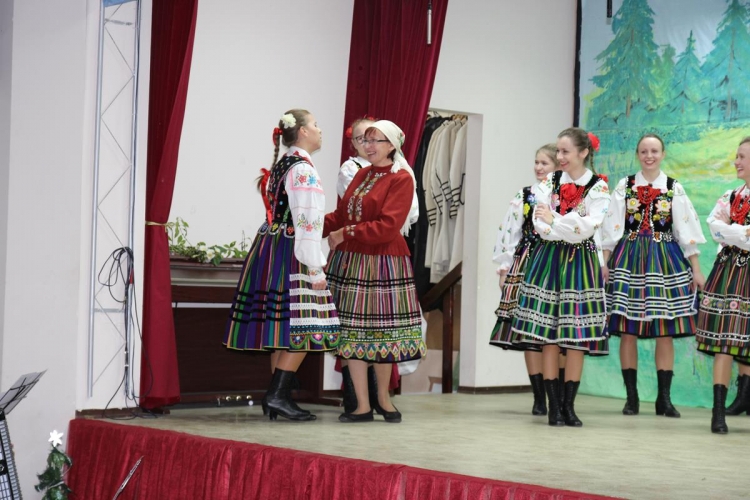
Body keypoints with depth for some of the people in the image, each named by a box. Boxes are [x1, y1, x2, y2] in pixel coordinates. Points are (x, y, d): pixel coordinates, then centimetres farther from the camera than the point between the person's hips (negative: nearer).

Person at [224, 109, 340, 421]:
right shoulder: (304, 170, -12)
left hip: (270, 248, 10)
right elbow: (307, 223, -18)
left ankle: (277, 397, 11)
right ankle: (278, 395, -11)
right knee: (302, 328, -8)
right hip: (292, 254, -10)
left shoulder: (280, 166, 17)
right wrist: (315, 268, -17)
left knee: (283, 331, 10)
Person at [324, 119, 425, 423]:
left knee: (383, 328, 6)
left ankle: (382, 397, 24)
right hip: (350, 261, 6)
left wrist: (346, 233, -18)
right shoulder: (362, 174, 14)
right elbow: (341, 215, 14)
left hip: (382, 264, -6)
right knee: (353, 330, 3)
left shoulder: (401, 179, -7)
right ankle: (362, 405, 9)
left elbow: (388, 226, -17)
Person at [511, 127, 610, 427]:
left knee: (577, 338, -1)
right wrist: (571, 229, -15)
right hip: (549, 259, 2)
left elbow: (588, 227, -15)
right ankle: (553, 405, 6)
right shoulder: (549, 181, 5)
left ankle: (568, 405, 8)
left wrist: (554, 220, -12)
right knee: (548, 337, -1)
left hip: (581, 262, -2)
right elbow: (540, 225, -5)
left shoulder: (598, 187, -2)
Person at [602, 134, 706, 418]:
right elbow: (612, 227, 4)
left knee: (665, 331, -2)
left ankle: (664, 398, 5)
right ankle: (631, 398, 6)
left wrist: (696, 269, 2)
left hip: (665, 260, 0)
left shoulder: (674, 189, 7)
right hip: (629, 258, 0)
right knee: (627, 330, -2)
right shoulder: (625, 186, 7)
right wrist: (605, 262, -4)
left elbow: (686, 229, 6)